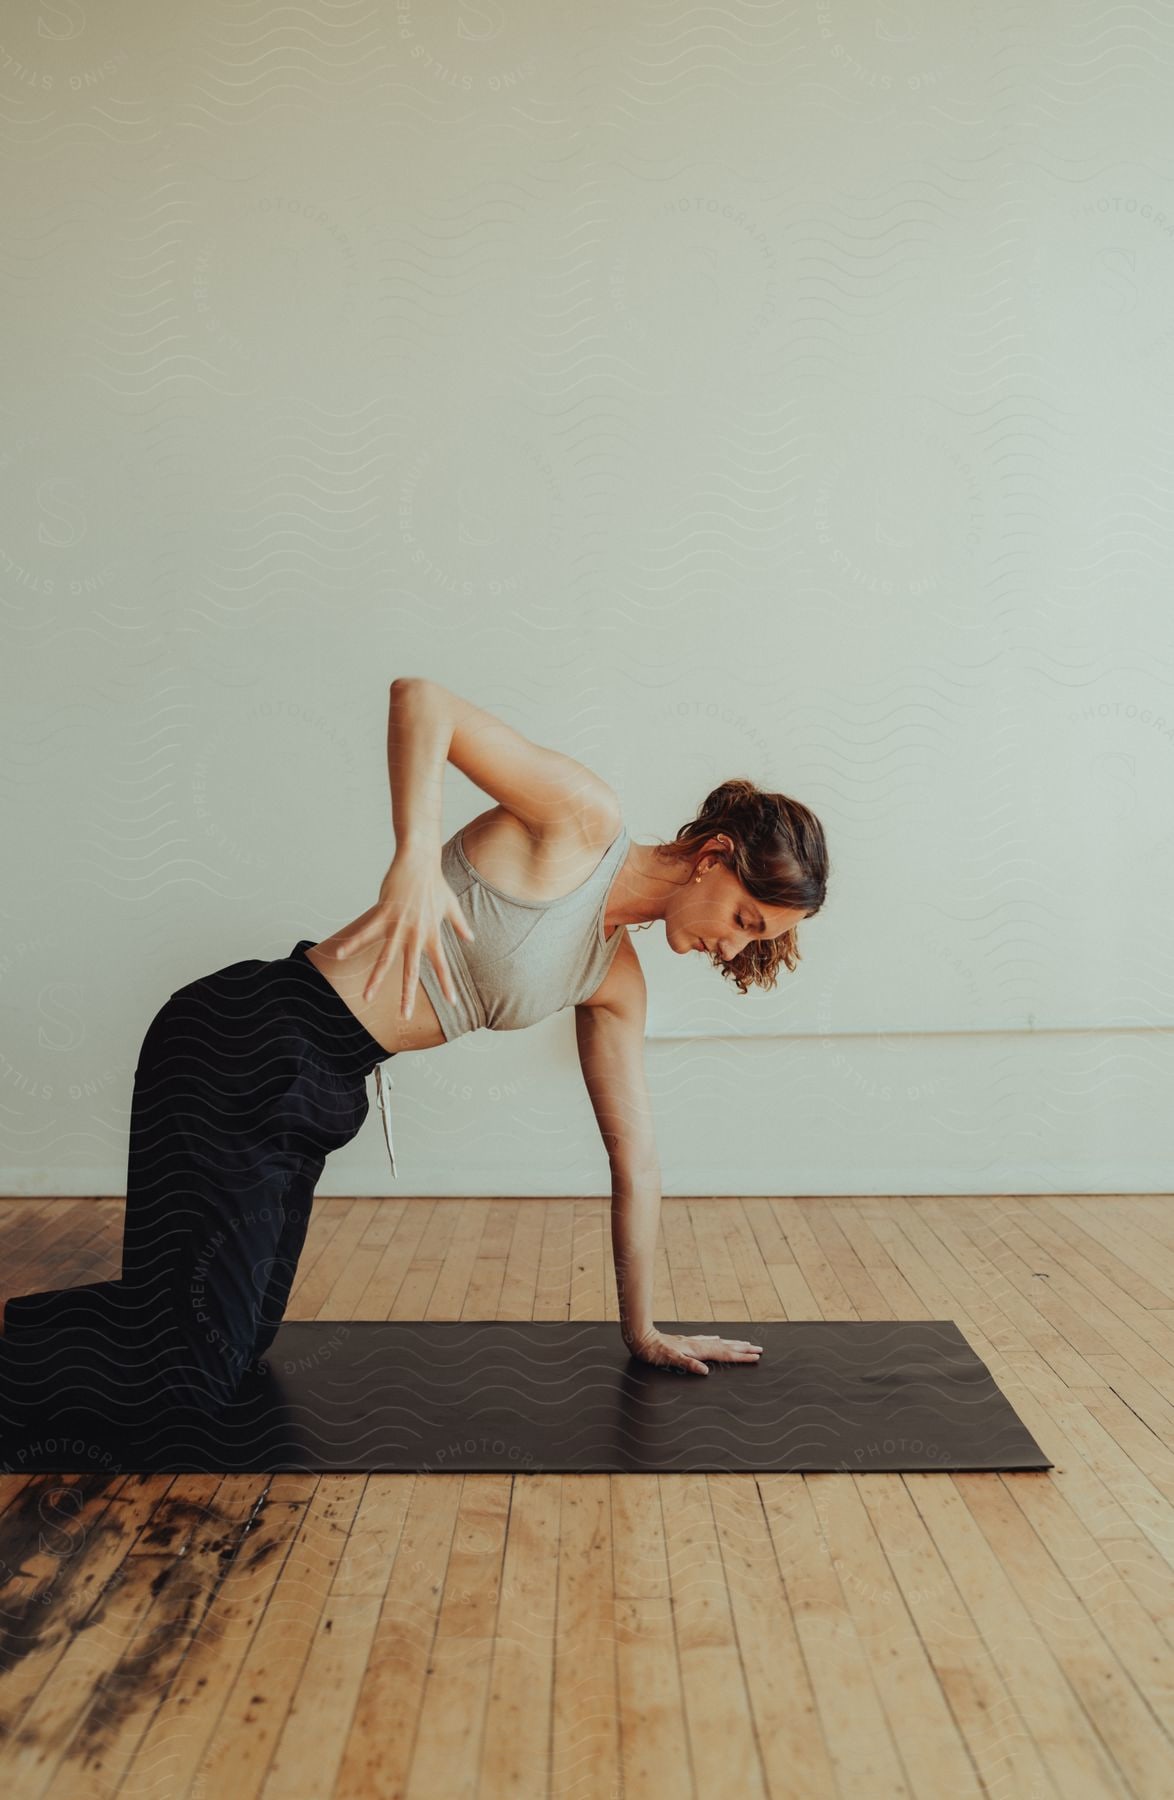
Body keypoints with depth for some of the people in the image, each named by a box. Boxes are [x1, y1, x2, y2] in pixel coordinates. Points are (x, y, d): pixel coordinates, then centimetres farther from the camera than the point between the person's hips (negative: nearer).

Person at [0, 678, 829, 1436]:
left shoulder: (615, 981, 10)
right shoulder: (583, 819, -11)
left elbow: (635, 1166, 14)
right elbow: (420, 697, -19)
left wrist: (642, 1330, 17)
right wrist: (417, 857, -32)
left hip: (315, 1094, 9)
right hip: (242, 1051, -8)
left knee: (233, 1354, 16)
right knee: (192, 1377, -7)